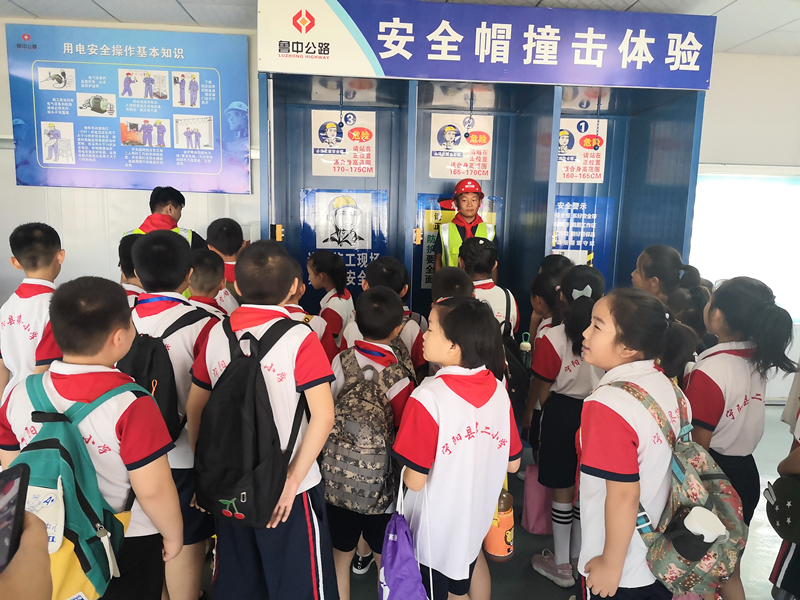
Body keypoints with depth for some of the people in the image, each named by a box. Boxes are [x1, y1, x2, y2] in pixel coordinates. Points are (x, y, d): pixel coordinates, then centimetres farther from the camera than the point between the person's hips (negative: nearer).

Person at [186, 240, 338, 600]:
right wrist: (293, 479, -13)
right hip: (288, 489, -4)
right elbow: (323, 416, -21)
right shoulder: (300, 340, -16)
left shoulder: (216, 335, -4)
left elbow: (195, 408, 4)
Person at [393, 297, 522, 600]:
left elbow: (415, 480, -23)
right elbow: (513, 464, 0)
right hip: (477, 526, 5)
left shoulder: (428, 397, -29)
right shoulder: (498, 391, -11)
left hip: (433, 532, -5)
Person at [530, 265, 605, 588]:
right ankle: (578, 556, 37)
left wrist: (544, 411, 10)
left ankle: (562, 565, 26)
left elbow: (543, 392, -10)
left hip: (562, 413, -4)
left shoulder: (553, 338, -20)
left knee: (562, 491, 11)